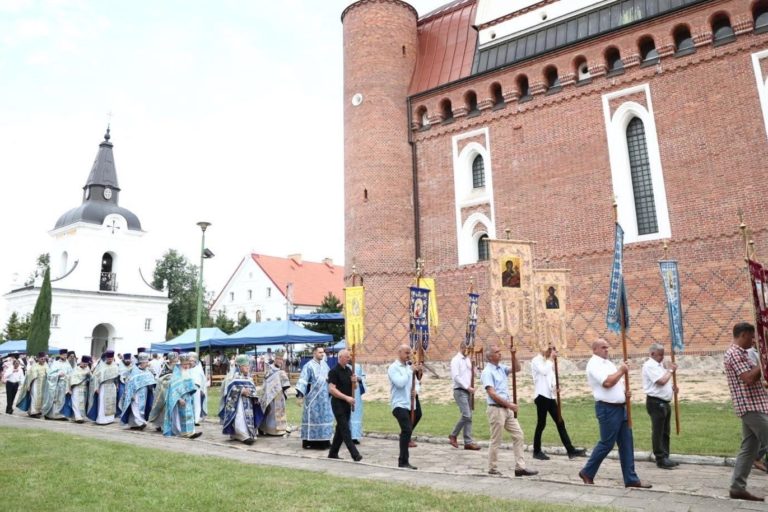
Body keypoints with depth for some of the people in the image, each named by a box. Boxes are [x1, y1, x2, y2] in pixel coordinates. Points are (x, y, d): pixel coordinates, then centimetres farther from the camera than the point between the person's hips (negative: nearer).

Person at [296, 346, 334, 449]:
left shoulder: (324, 364, 9)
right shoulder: (309, 366, -11)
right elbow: (303, 379, -19)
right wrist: (300, 392, -28)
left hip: (324, 397, 7)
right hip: (313, 397, -7)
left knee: (325, 417, 10)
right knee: (313, 417, -3)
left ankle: (323, 440, 19)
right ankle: (309, 441, 5)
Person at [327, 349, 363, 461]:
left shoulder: (349, 370, 11)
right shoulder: (334, 371, -12)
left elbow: (353, 387, 19)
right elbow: (331, 389, -19)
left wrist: (354, 381, -5)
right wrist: (346, 397, -23)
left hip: (347, 404, 8)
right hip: (338, 403, -8)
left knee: (340, 429, 12)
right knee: (345, 430, -8)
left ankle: (333, 453, 22)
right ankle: (355, 454, -10)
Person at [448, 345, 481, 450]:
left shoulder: (468, 359, 15)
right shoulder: (456, 360, -9)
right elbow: (455, 377, -16)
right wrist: (467, 387, -17)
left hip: (467, 391, 8)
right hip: (460, 391, -8)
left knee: (468, 416, 5)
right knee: (466, 415, -13)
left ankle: (468, 442, 8)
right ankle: (453, 435, 4)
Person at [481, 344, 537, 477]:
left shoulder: (501, 368, 11)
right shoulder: (487, 372, -13)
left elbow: (517, 369, 10)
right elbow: (491, 393, -19)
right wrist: (509, 404, -17)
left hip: (507, 409, 8)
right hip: (496, 409, -8)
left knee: (518, 435, 6)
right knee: (496, 441, 1)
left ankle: (520, 468, 9)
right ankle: (493, 469, 14)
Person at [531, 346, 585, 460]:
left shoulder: (548, 362, 20)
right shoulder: (536, 361, -5)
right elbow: (544, 371, -22)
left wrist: (555, 387, 4)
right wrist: (550, 358, -12)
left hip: (550, 396, 8)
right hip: (541, 395, -8)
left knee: (560, 423, 5)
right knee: (541, 424, -2)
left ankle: (570, 450, 5)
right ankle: (537, 451, 8)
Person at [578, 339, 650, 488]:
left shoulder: (608, 363, 17)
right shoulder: (594, 364, -13)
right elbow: (607, 382, -26)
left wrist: (624, 391, 3)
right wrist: (621, 371, -13)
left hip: (620, 407, 9)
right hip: (607, 409, -9)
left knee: (626, 443, 8)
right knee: (607, 444, -2)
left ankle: (631, 479, 13)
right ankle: (587, 472, 12)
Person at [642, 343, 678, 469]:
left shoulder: (660, 364, 16)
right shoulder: (649, 365, -14)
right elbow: (661, 381, -22)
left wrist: (671, 388, 8)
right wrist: (670, 370, -8)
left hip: (664, 402, 10)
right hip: (655, 402, -9)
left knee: (665, 432, 14)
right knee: (658, 432, -3)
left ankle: (665, 457, 22)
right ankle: (660, 459, 3)